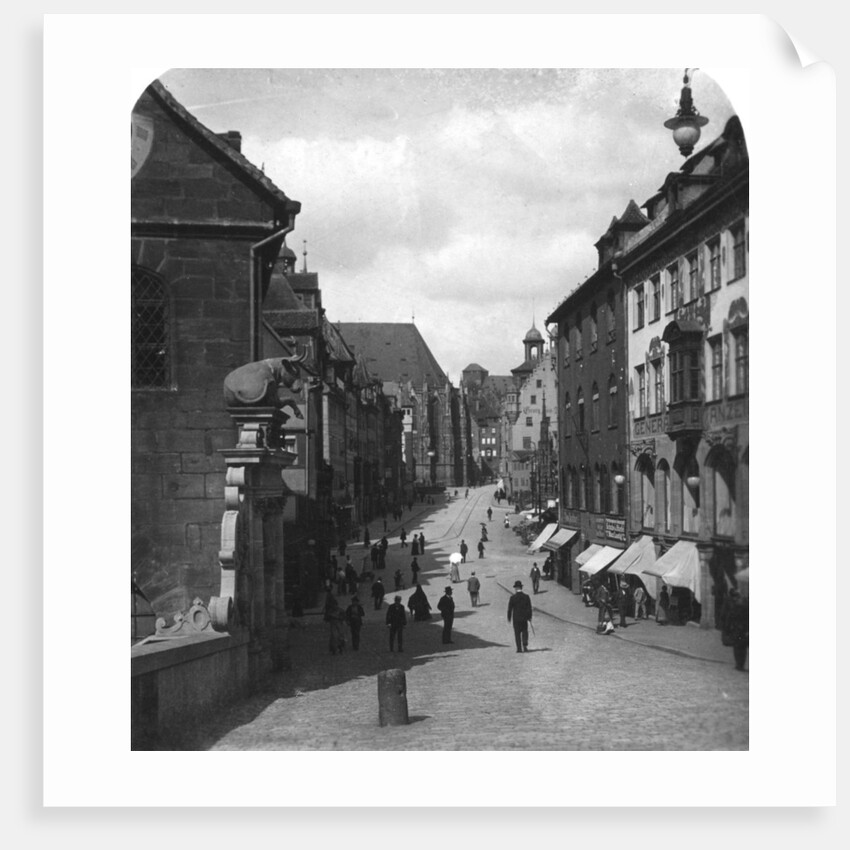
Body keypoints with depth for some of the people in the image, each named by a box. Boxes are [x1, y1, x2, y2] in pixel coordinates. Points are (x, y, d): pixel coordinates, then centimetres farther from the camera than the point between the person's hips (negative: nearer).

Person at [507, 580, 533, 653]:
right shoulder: (526, 597, -4)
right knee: (524, 631, 16)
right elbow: (529, 608, -1)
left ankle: (519, 648, 3)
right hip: (524, 618, 2)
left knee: (517, 633, 7)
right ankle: (525, 646, 0)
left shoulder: (512, 598, -11)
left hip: (516, 618, -2)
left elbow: (510, 609, -6)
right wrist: (529, 617, 8)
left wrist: (509, 618, 5)